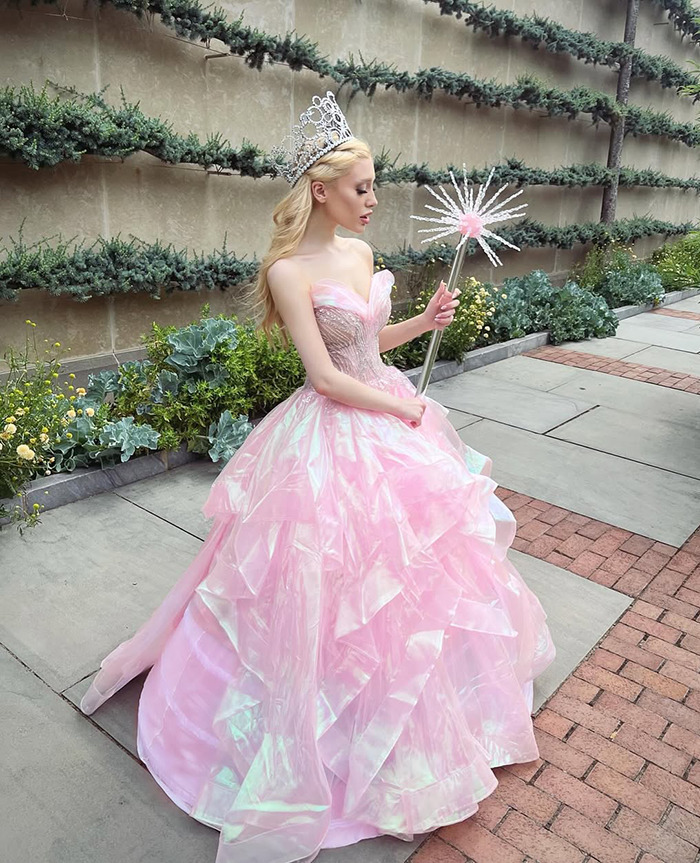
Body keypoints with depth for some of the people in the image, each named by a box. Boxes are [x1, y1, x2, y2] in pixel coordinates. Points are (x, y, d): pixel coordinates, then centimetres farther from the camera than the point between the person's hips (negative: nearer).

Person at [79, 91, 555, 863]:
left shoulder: (360, 255, 6)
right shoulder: (289, 271, -18)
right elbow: (324, 375, -20)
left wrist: (424, 320, 3)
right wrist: (401, 408, -12)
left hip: (388, 418, 9)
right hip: (333, 438, -8)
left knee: (414, 554, 19)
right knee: (336, 579, 3)